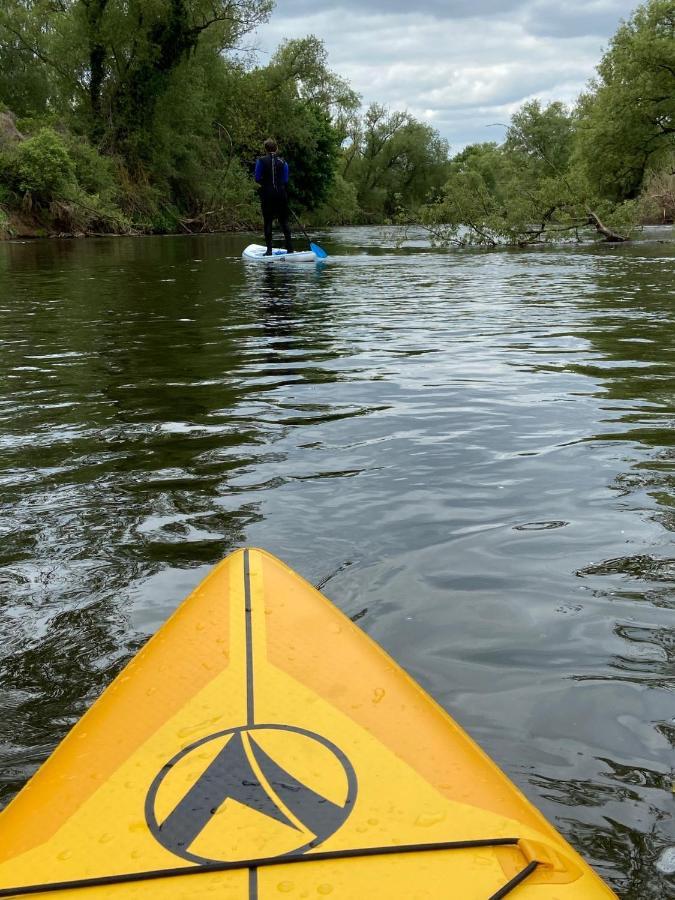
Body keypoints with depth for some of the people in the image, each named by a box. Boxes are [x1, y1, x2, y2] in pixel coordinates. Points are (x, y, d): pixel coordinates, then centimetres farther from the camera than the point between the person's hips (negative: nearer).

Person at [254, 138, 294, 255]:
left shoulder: (261, 161, -3)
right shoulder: (283, 162, 1)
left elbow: (258, 178, -5)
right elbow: (286, 180, -1)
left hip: (267, 194, -1)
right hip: (281, 194, 1)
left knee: (268, 222, 4)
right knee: (284, 222, 8)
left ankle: (269, 250, 1)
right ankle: (290, 249, 4)